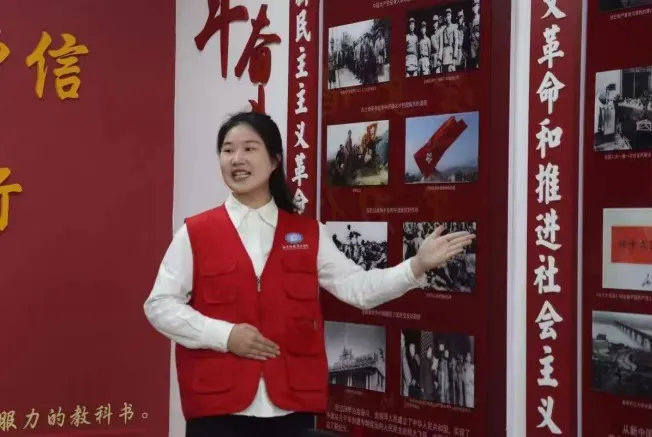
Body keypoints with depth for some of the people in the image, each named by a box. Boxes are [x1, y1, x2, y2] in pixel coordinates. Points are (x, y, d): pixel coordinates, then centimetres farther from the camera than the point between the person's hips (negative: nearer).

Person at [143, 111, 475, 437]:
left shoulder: (308, 234, 9)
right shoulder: (194, 234, 2)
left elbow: (358, 288, 6)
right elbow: (159, 305, 0)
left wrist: (418, 265, -7)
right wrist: (223, 335, -13)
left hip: (293, 406, 2)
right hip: (217, 406, -2)